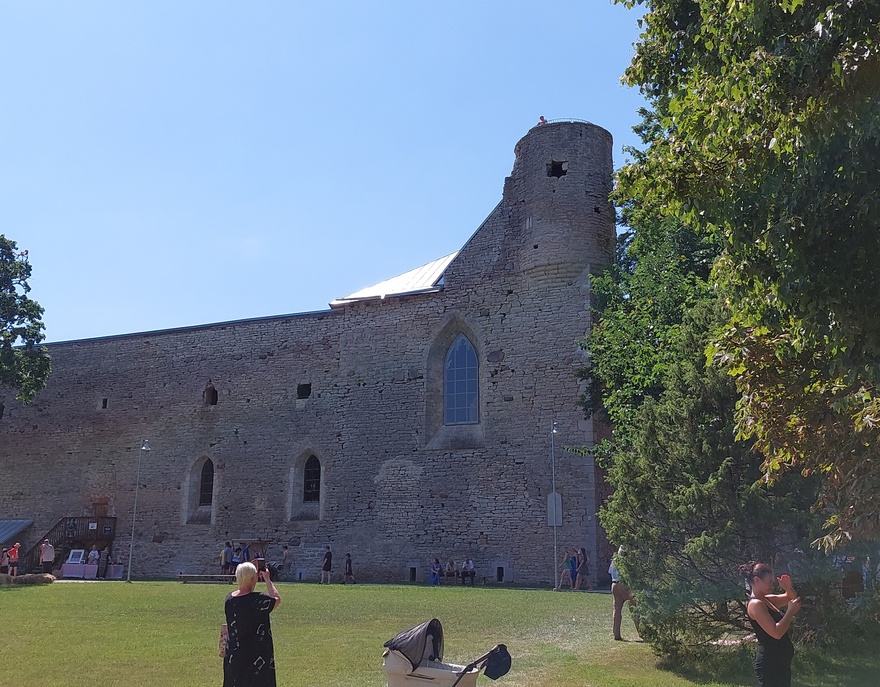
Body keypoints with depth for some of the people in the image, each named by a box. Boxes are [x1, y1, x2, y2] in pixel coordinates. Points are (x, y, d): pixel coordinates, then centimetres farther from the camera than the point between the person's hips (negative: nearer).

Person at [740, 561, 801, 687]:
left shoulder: (766, 600, 11)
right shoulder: (755, 604, -17)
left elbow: (791, 597, 26)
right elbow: (776, 632, -25)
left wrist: (788, 588, 4)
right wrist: (791, 611, -16)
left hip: (779, 662, 10)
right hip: (770, 663, -10)